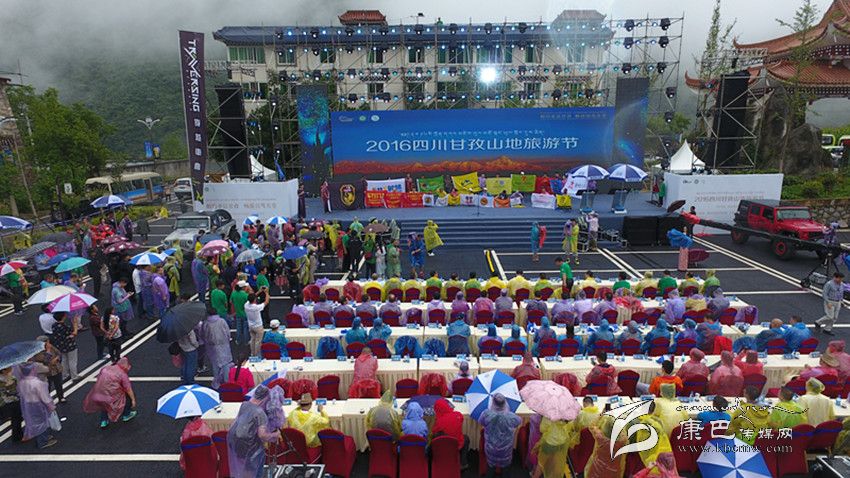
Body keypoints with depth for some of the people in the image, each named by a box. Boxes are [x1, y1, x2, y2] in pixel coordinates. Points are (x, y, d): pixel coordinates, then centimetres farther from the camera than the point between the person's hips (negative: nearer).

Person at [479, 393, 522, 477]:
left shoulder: (486, 414, -27)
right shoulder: (511, 416, -26)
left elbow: (480, 422, -4)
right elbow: (520, 421, -3)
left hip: (491, 448, 0)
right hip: (505, 449, 0)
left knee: (491, 463, 29)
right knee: (505, 463, 29)